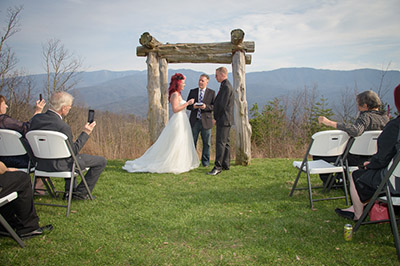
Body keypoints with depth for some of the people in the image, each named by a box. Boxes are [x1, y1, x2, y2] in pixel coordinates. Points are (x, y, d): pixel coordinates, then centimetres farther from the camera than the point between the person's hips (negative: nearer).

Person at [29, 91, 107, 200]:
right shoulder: (63, 127, -27)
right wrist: (85, 133, -10)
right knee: (101, 161, 3)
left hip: (41, 163, 9)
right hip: (59, 165, -8)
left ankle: (69, 191, 35)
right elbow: (73, 152, -17)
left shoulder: (35, 118, -5)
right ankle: (80, 193, 12)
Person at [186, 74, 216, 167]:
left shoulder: (211, 93, 4)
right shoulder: (192, 92, 9)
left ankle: (205, 162, 18)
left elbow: (214, 106, -3)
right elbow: (187, 105, 9)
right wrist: (193, 106, -13)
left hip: (206, 121, -1)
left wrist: (206, 106, -20)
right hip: (194, 121, 2)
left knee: (206, 143, 6)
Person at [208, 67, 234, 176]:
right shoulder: (226, 85, 18)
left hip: (224, 119, -11)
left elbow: (222, 105, -19)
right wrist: (217, 118, 15)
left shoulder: (226, 87, -16)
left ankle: (218, 166, -10)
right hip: (225, 120, 11)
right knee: (225, 142, 13)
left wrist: (216, 118, -9)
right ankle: (226, 164, 20)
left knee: (220, 142, -11)